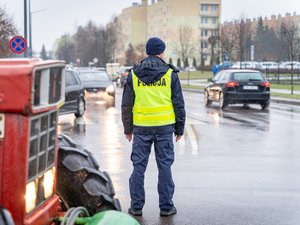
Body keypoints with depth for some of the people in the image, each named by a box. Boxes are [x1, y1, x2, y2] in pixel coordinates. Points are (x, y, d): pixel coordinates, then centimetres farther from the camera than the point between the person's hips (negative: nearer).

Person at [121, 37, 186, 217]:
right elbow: (178, 104, 0)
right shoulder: (170, 73, -1)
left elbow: (126, 104, 4)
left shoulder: (134, 74, 3)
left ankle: (136, 206, 10)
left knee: (139, 167, 7)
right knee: (165, 166, 5)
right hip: (164, 127, -1)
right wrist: (180, 128, 8)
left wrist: (127, 128, 13)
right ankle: (166, 206, 9)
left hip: (141, 127, 1)